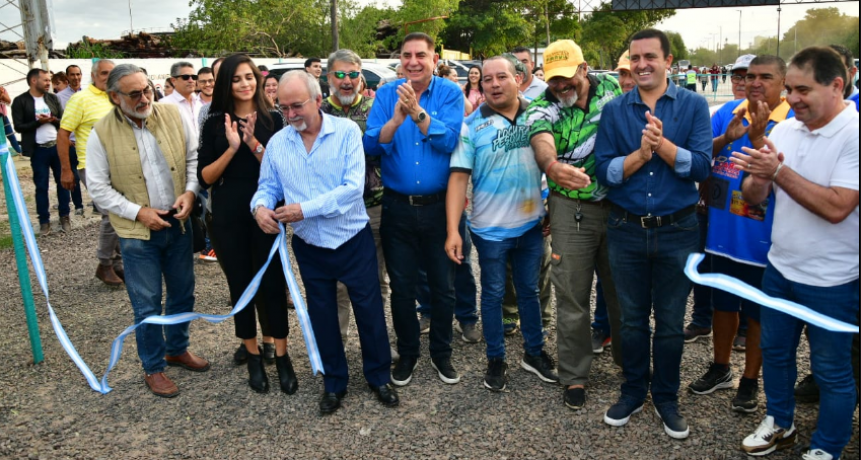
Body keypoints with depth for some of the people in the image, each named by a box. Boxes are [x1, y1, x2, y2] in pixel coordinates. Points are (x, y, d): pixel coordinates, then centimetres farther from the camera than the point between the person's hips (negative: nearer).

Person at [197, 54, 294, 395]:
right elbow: (204, 177, -3)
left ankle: (281, 355, 14)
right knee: (240, 285, 9)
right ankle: (253, 354, 24)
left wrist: (255, 144, -18)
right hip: (228, 217, 1)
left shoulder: (273, 119, 1)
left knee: (273, 283, 0)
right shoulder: (215, 123, 2)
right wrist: (232, 148, -16)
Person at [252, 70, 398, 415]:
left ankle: (379, 376, 30)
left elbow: (353, 187, -21)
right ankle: (334, 383, 34)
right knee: (322, 318, 15)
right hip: (310, 248, 3)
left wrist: (305, 209, -23)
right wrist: (261, 205, -19)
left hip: (353, 240, -3)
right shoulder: (277, 143, -1)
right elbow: (268, 186, 5)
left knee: (370, 312, 9)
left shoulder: (346, 131, -12)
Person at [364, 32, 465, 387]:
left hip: (439, 206, -1)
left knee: (443, 286, 11)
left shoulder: (450, 93, -5)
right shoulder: (386, 95, -1)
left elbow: (449, 141, -18)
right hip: (398, 207, 1)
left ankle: (441, 353, 31)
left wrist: (418, 112, -29)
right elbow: (371, 145, -10)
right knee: (401, 288, 12)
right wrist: (395, 120, -27)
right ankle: (407, 353, 32)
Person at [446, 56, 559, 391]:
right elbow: (458, 177, -12)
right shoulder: (472, 126, -8)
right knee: (493, 294, 12)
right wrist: (453, 231, -17)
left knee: (529, 289, 17)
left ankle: (534, 352, 35)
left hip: (531, 224, 3)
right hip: (490, 228, -2)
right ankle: (496, 360, 28)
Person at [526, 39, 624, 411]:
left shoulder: (611, 88, 2)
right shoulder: (542, 108, -8)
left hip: (619, 205, 3)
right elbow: (542, 142, -30)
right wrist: (552, 165, -54)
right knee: (572, 297, 4)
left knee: (622, 290, 15)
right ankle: (574, 376, 19)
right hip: (572, 210, -2)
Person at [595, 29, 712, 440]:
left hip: (677, 231, -1)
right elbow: (604, 170, -7)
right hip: (627, 230, 1)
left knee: (670, 321, 11)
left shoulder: (693, 105, -2)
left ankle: (666, 398, 29)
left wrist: (661, 143, -24)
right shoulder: (614, 110, 0)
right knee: (632, 318, 14)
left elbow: (701, 166, -13)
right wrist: (640, 153, -21)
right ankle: (633, 391, 32)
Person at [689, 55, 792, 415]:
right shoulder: (728, 112, 3)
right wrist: (726, 137, -18)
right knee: (723, 303, 19)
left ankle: (750, 380, 28)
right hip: (723, 230, 4)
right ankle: (720, 369, 37)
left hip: (761, 237, -4)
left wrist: (756, 136, -27)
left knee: (758, 312, 11)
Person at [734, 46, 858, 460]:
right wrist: (758, 177, -19)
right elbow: (753, 198, 2)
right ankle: (779, 424, 41)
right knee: (774, 351, 20)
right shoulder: (785, 130, 2)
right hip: (780, 267, 6)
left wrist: (779, 171, -25)